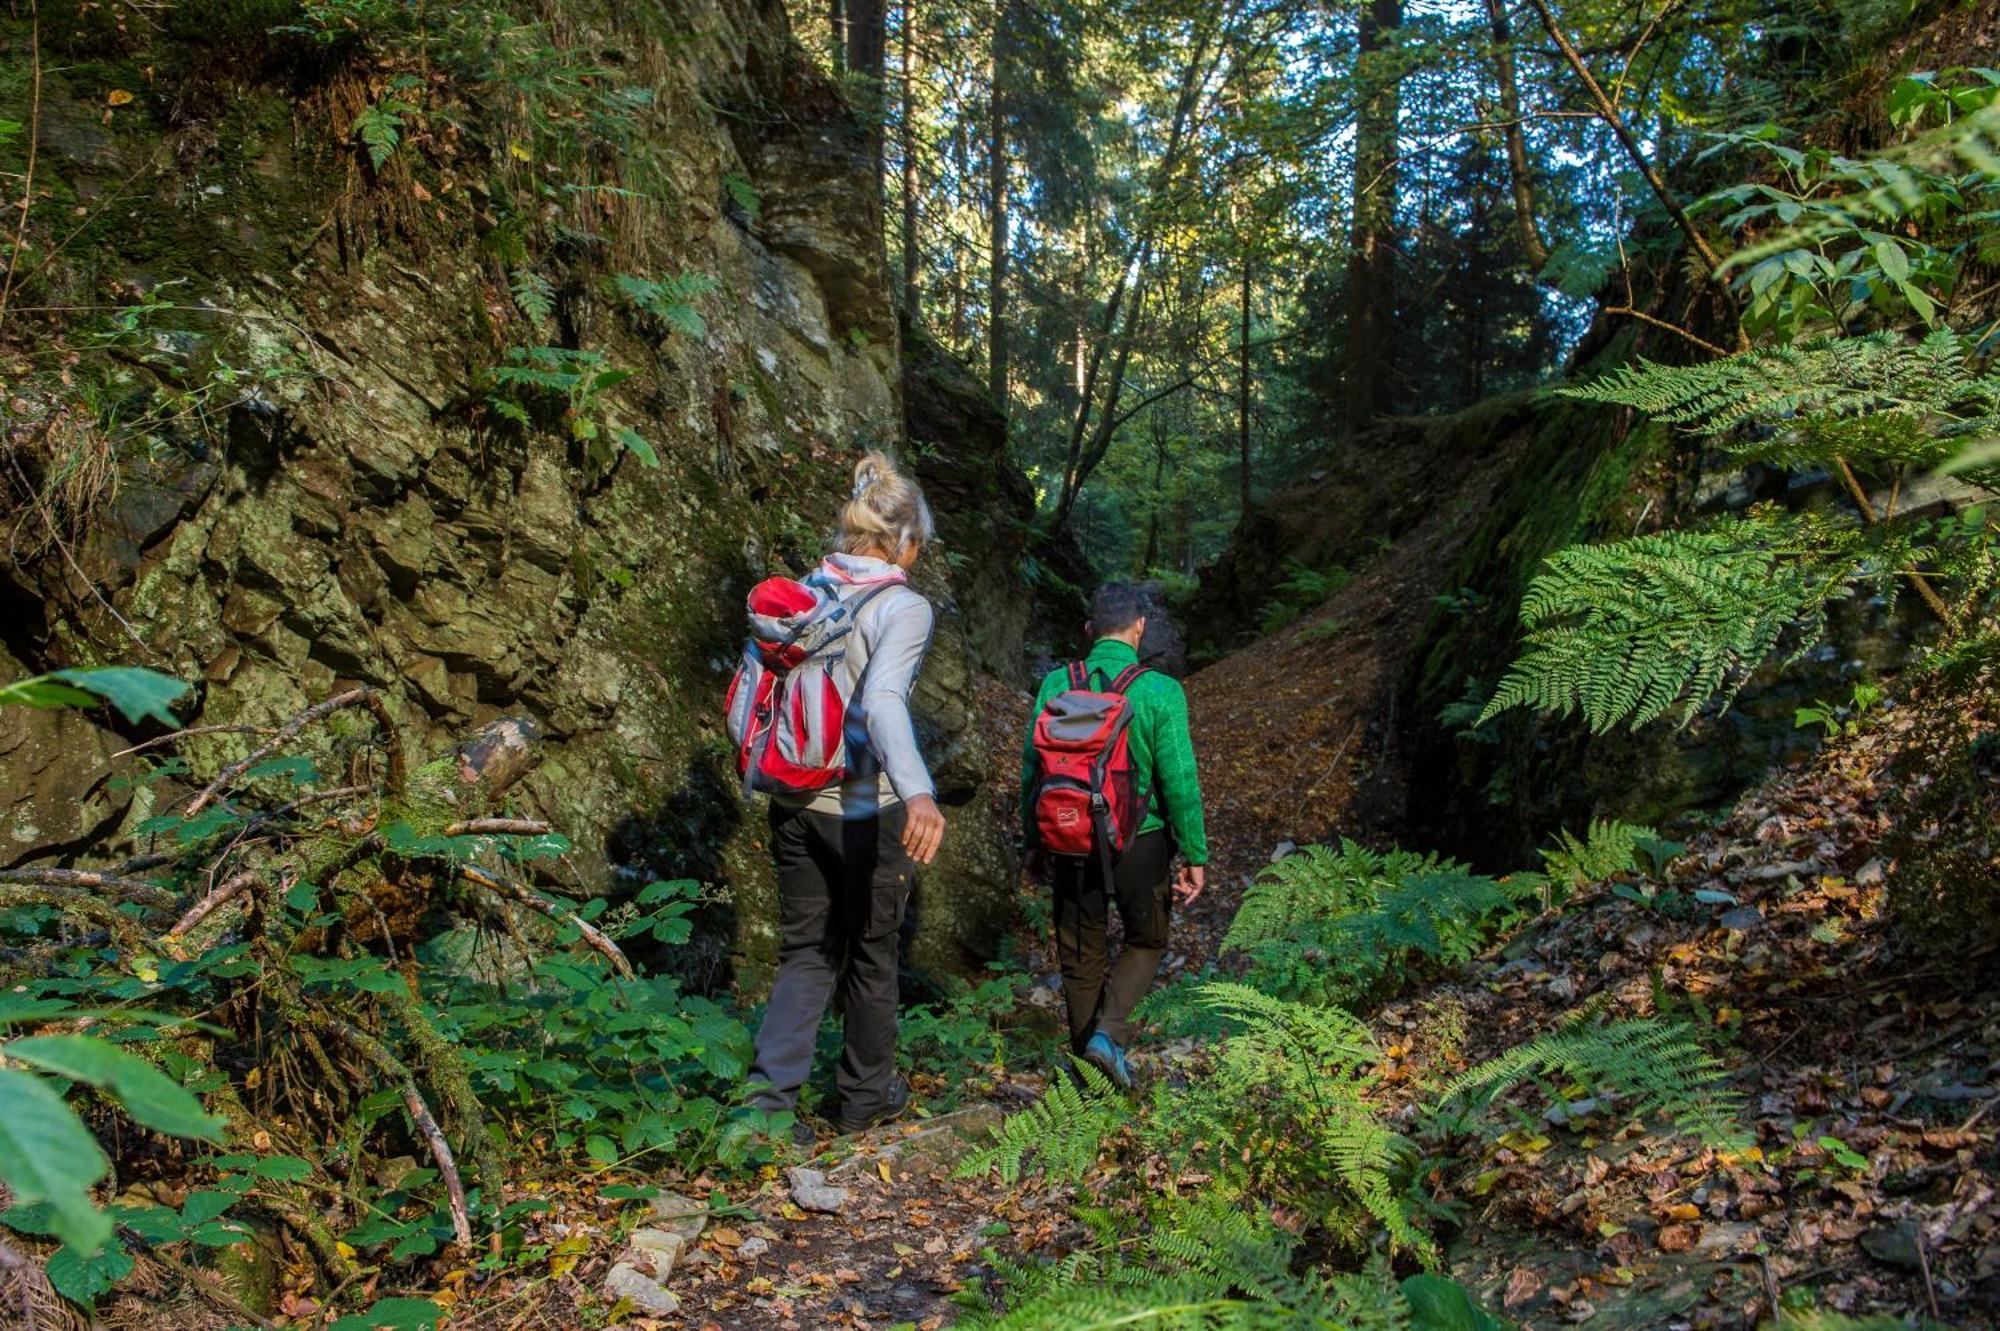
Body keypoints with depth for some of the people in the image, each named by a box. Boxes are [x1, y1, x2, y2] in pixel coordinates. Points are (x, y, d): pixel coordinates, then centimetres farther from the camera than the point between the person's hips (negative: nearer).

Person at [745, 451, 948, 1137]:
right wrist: (919, 791, -45)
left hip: (796, 802, 5)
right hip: (867, 808, -5)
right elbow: (882, 700, -32)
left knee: (807, 951, 14)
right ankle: (866, 1094, 31)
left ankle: (769, 1093, 0)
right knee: (871, 952, 15)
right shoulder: (902, 607, -15)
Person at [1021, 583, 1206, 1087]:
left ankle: (1086, 1065, 26)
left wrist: (1034, 842, 13)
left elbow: (1032, 770, 1)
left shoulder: (1056, 686, -4)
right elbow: (1180, 782, -12)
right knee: (1146, 942, 20)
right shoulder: (1160, 692, -13)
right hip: (1140, 842, -2)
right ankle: (1109, 1031, 0)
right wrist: (1194, 856, -2)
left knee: (1082, 956, 17)